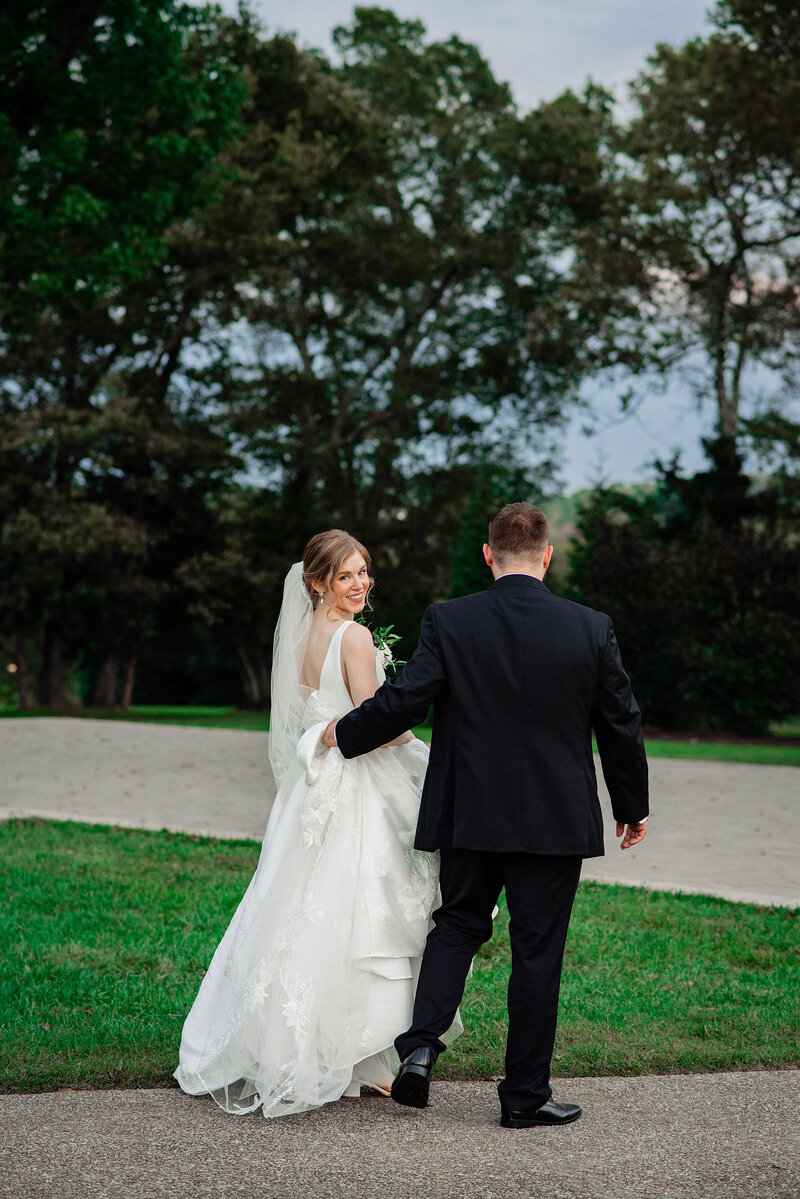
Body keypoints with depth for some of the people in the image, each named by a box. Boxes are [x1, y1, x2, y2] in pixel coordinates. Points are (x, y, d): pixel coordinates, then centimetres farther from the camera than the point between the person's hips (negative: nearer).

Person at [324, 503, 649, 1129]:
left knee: (458, 924, 19)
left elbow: (403, 701, -11)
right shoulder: (592, 629, -4)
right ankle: (526, 1094, 14)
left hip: (470, 814, 1)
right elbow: (621, 725, 1)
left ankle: (421, 1044, 2)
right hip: (556, 819, -1)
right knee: (537, 951, 8)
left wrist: (344, 734, 8)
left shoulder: (448, 621, -7)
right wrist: (632, 807, 15)